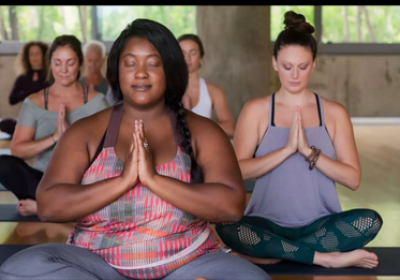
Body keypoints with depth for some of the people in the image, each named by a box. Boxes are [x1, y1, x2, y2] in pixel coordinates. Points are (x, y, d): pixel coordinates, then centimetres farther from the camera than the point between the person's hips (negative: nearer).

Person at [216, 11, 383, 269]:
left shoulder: (334, 113, 4)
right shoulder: (256, 110, 2)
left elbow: (353, 179, -3)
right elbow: (237, 171, -10)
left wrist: (309, 151, -17)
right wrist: (287, 149, -21)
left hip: (320, 225, 1)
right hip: (268, 224, 0)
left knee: (370, 221, -27)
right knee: (226, 227, -32)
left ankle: (270, 254, -17)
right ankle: (326, 257, -19)